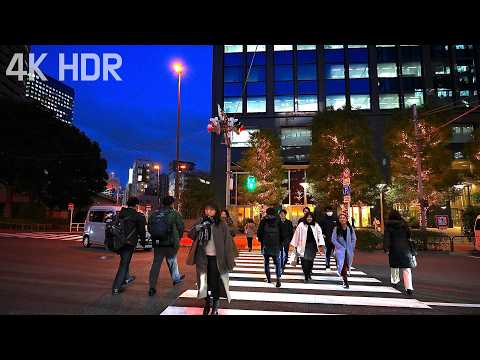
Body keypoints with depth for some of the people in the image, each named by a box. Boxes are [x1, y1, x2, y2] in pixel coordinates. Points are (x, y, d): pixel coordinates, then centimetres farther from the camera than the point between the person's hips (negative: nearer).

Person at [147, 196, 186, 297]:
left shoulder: (154, 214, 5)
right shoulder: (174, 214, -8)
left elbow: (149, 228, 9)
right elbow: (181, 227, -5)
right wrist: (178, 237, 13)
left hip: (157, 243, 3)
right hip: (170, 243, -3)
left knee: (156, 263, 6)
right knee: (172, 260, 18)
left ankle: (152, 287, 3)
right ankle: (176, 278, 36)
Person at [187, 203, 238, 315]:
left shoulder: (221, 224, -6)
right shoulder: (201, 222, 4)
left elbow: (227, 242, -6)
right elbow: (191, 235, -2)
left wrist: (229, 258, -9)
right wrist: (198, 227, -22)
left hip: (216, 257, -3)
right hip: (203, 257, 3)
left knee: (215, 281, 2)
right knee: (205, 280, 11)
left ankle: (215, 306, 17)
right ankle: (207, 302, 30)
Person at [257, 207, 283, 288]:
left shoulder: (263, 221, -2)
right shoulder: (278, 221, 0)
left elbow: (259, 233, -1)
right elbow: (281, 233, 1)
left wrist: (261, 240, 16)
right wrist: (280, 242, 13)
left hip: (266, 244, 0)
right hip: (276, 245, 0)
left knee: (266, 261, 14)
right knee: (277, 261, 2)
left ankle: (268, 277, 19)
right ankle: (278, 279, -10)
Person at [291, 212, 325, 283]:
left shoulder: (316, 225, 4)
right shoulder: (301, 225, -2)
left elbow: (320, 235, 2)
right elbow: (296, 235, 1)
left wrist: (321, 245, -9)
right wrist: (295, 245, 2)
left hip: (313, 246, 2)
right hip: (304, 245, -2)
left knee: (311, 261, 10)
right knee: (305, 261, -8)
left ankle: (309, 274, 31)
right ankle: (306, 277, 0)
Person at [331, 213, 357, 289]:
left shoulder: (350, 228, 2)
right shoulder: (336, 229, -4)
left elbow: (354, 239, 8)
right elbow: (333, 239, -4)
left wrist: (351, 247, -2)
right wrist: (341, 247, -10)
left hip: (349, 250, 2)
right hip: (340, 250, -2)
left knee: (347, 265, 9)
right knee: (341, 265, -16)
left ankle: (345, 280, 29)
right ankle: (345, 281, -10)